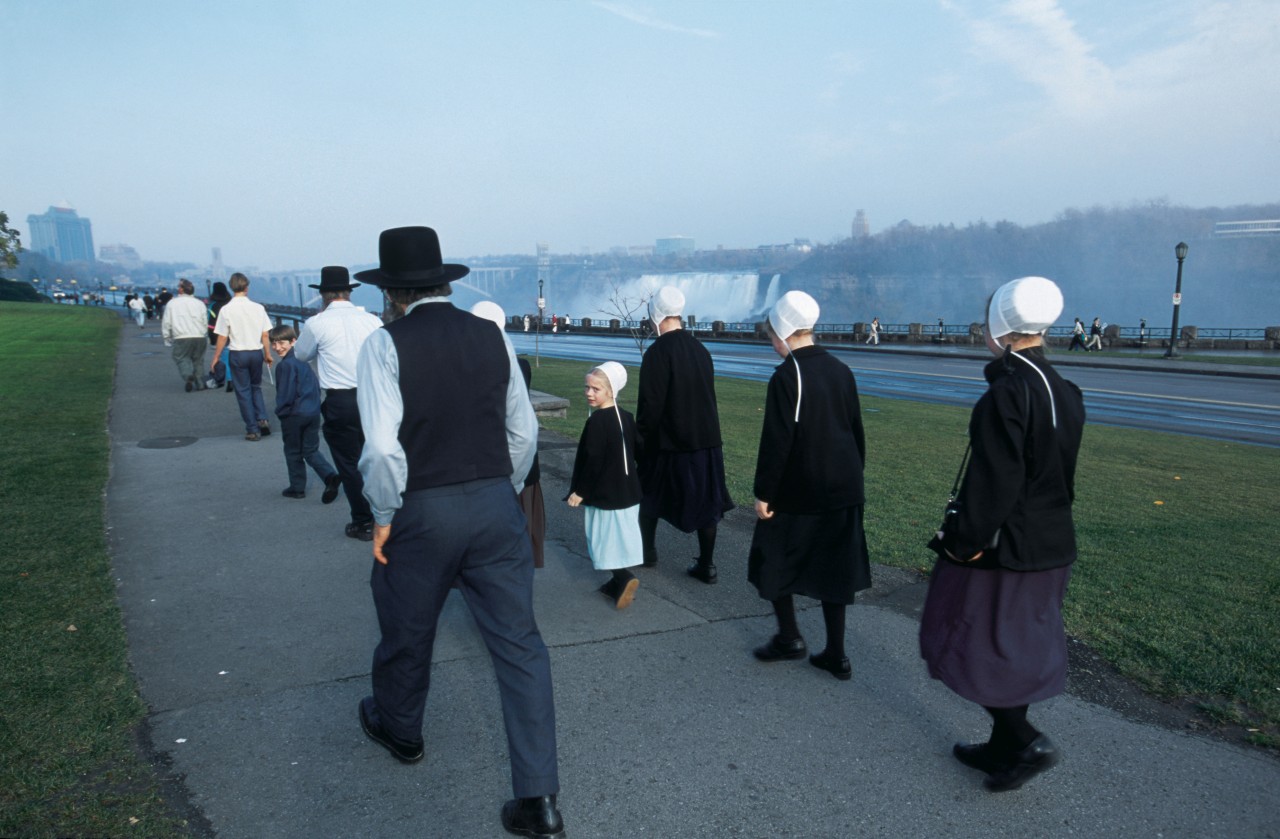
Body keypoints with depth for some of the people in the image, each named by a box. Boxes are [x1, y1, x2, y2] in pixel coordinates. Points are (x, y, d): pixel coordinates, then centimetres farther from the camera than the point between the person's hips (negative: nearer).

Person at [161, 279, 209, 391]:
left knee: (181, 358, 4)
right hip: (199, 337, 3)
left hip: (181, 338, -2)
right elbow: (205, 322, 8)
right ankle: (200, 384, 13)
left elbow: (166, 322, 4)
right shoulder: (199, 303, 7)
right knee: (198, 360, 13)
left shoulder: (172, 303, 2)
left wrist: (167, 338, 13)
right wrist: (206, 337, 19)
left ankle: (188, 375, -24)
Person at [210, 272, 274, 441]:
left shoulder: (226, 310, -9)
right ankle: (262, 419, 4)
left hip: (237, 354, -2)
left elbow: (222, 338, -6)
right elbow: (265, 335, -1)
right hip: (256, 353, 2)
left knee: (243, 391, 8)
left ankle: (252, 429, 9)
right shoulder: (258, 308, -4)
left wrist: (215, 358, 5)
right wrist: (267, 354, 12)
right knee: (256, 387, 21)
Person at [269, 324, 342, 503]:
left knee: (293, 453, 11)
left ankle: (297, 487, 20)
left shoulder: (286, 365, -16)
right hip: (313, 412, 7)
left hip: (294, 415, -7)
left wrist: (280, 411, -3)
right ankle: (331, 475, -8)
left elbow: (286, 394, -17)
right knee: (311, 450, 12)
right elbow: (315, 386, 14)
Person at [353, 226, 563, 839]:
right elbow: (524, 431, 4)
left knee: (407, 633, 22)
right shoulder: (491, 337, 2)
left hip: (421, 512, -3)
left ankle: (399, 731, 51)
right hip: (496, 506, 3)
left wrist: (384, 516, -5)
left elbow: (383, 445, -19)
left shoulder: (385, 345, -11)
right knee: (519, 644, 6)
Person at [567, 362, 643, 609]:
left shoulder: (597, 421, -19)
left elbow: (593, 461, -20)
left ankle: (625, 578, -14)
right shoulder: (626, 417, 6)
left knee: (605, 539, 0)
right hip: (628, 491, 8)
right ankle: (619, 582, 23)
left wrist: (580, 491, -12)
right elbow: (635, 454, 15)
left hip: (604, 494, -8)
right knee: (620, 539, 15)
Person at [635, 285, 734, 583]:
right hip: (706, 438, 5)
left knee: (650, 497, 16)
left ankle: (647, 552, 30)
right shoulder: (700, 349, 5)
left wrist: (641, 441, -4)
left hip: (668, 443, -5)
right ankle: (706, 564, 11)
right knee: (706, 500, 8)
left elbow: (650, 405, -15)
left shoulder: (657, 352, -15)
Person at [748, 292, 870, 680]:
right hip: (843, 490, 6)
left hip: (797, 492, -6)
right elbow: (857, 432, 11)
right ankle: (836, 654, 19)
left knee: (774, 559, 15)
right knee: (833, 568, 13)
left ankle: (789, 636, 19)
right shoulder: (841, 370, 5)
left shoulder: (786, 376, -15)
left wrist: (764, 493, -9)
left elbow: (776, 443, -17)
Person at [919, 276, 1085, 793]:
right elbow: (1060, 474, 12)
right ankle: (1006, 746, 32)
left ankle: (1023, 741, 6)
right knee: (1016, 647, 19)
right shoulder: (1064, 392, 5)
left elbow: (994, 480, -24)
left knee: (976, 644, 8)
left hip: (1003, 547, -9)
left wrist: (965, 542, -15)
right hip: (1050, 543, 9)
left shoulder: (1006, 394, -23)